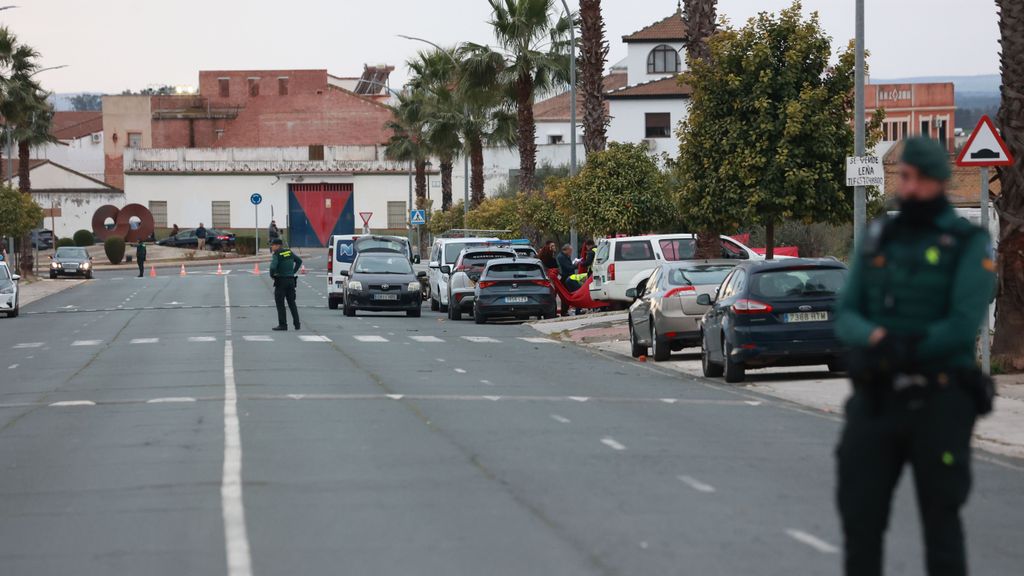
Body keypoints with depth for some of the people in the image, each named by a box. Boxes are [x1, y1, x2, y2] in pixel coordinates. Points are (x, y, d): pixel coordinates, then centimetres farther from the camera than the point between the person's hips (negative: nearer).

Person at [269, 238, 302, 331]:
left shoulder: (277, 255, -13)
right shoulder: (290, 252, 8)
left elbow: (273, 267, -26)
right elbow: (299, 261, 19)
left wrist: (272, 275, -7)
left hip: (281, 281, -6)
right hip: (291, 280, 6)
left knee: (280, 303, 0)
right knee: (292, 302, 13)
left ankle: (283, 325, -3)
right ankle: (297, 324, 10)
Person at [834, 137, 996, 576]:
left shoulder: (970, 244, -5)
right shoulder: (877, 239, 11)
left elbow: (964, 326, -16)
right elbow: (846, 318, 4)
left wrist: (899, 353, -18)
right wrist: (876, 337, -18)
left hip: (938, 404, -4)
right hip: (875, 401, 4)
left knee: (940, 522, 2)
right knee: (859, 516, 3)